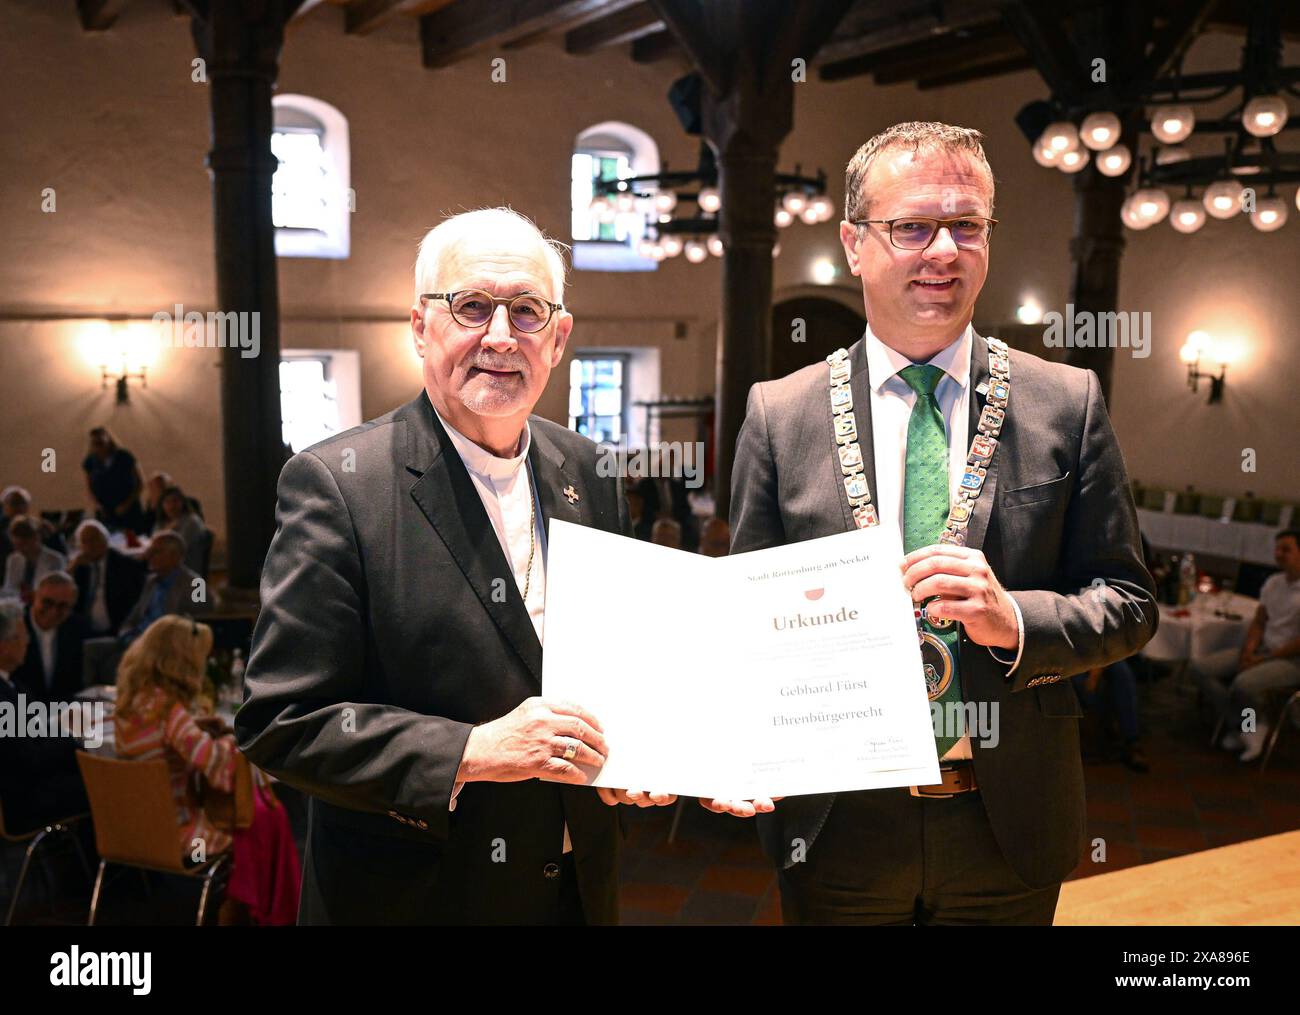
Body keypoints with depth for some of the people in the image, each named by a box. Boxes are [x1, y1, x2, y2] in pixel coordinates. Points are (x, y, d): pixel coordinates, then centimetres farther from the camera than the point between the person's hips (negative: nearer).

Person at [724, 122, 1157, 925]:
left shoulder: (1068, 405, -2)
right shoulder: (779, 415, -2)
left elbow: (1129, 604, 0)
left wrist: (1015, 620, -20)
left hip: (1009, 828, 1)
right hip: (838, 827, 0)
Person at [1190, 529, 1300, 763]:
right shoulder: (1272, 582, 10)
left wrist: (1264, 659, -16)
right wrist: (1248, 652, -6)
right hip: (1262, 651, 8)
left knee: (1243, 684, -36)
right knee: (1199, 668, -10)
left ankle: (1259, 724, -1)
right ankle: (1244, 727, -7)